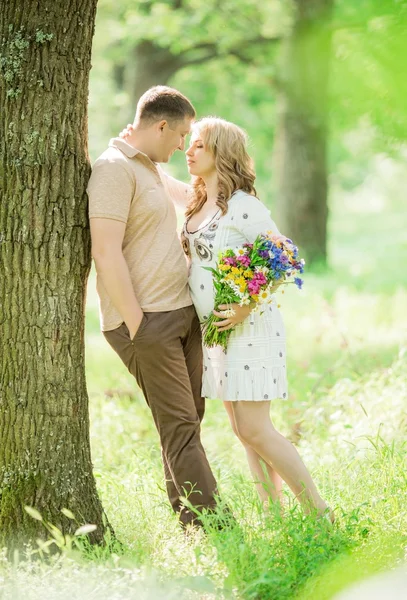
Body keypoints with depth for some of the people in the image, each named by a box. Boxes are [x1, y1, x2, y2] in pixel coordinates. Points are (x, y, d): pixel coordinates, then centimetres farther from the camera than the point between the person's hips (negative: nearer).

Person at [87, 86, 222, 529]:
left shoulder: (152, 169, 18)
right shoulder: (114, 169, -12)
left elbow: (179, 191, 45)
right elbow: (106, 252, -20)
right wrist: (136, 325, -21)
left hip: (181, 312, 10)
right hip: (145, 319, -10)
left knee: (188, 421, 9)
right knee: (178, 426, -10)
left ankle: (187, 522, 14)